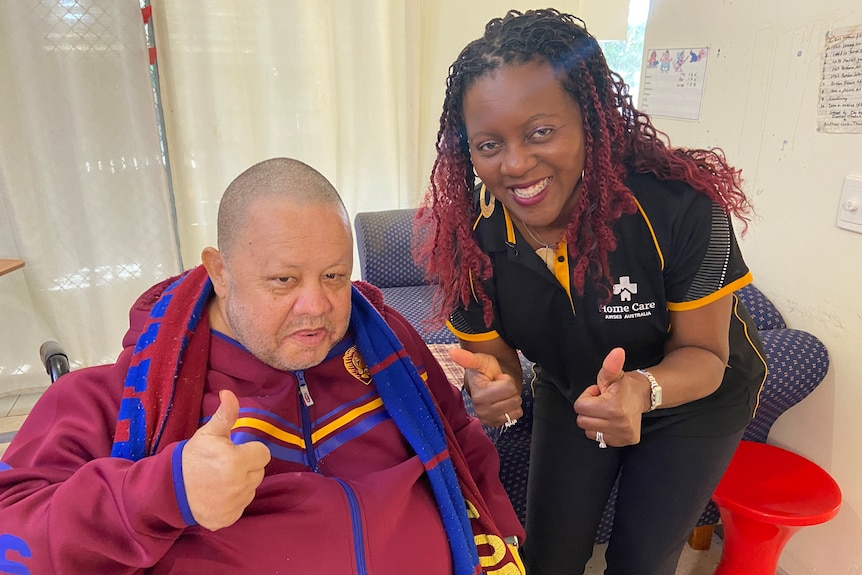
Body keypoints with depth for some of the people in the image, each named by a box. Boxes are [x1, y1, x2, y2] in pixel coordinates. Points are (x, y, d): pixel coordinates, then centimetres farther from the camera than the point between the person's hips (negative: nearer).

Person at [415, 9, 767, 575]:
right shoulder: (469, 237, -26)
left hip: (695, 397, -1)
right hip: (571, 395, 2)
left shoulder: (680, 205, -34)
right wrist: (494, 387, -37)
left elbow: (703, 353, -22)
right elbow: (495, 354, -12)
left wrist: (644, 391, -45)